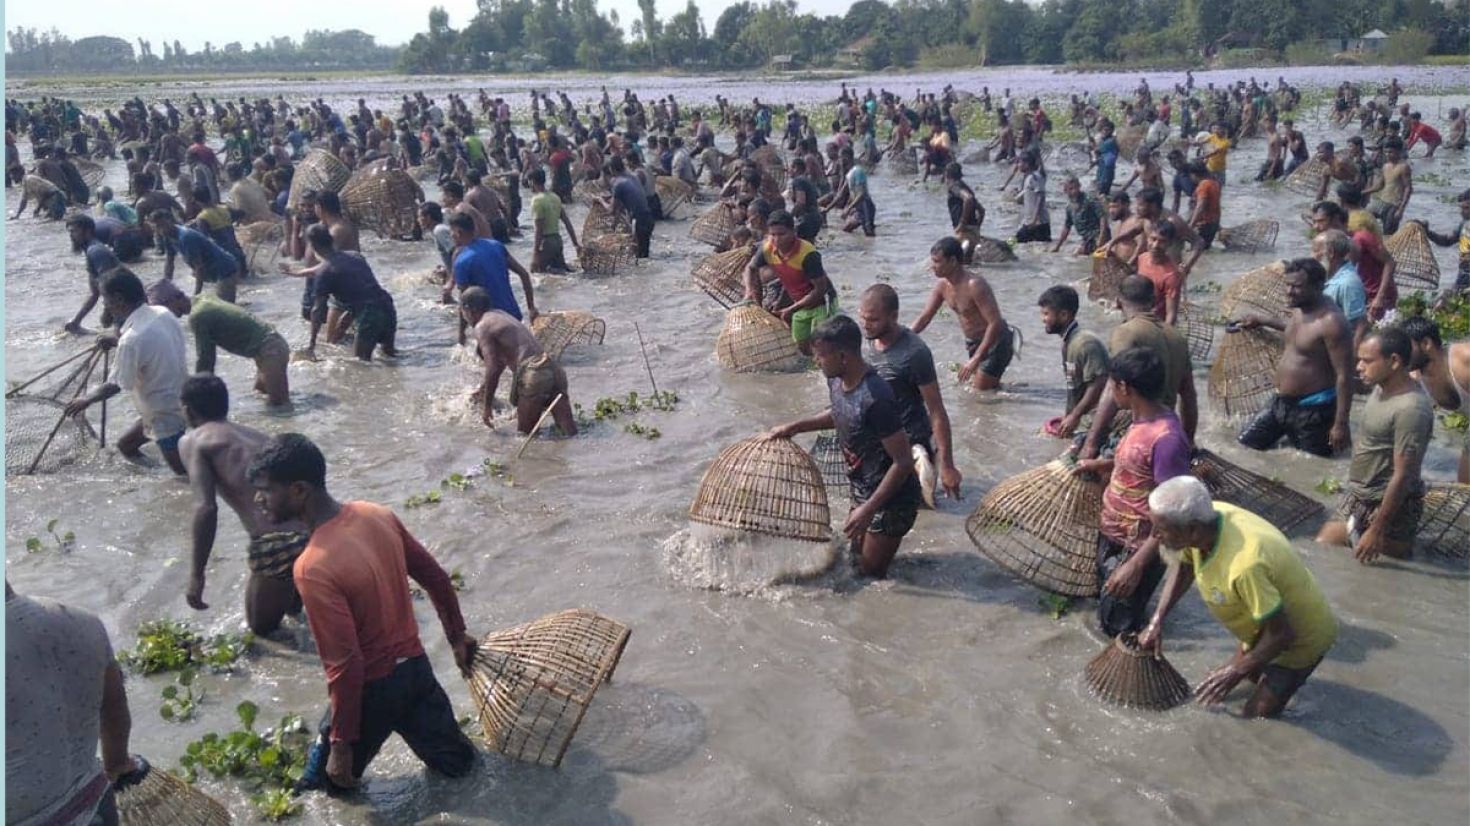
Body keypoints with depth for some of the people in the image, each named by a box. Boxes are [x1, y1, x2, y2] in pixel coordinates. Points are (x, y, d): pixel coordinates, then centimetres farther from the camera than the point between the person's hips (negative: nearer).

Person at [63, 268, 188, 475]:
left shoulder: (132, 339, -28)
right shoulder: (162, 313, -5)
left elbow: (116, 386, -13)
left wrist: (87, 399, 4)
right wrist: (118, 341, 13)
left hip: (166, 416, -9)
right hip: (177, 402, 9)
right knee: (125, 444, 24)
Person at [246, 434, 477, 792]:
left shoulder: (313, 569, -29)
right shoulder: (377, 515, -8)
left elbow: (346, 666, -25)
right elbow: (435, 577, 3)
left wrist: (342, 745, -14)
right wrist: (457, 637, 18)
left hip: (372, 688, -6)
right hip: (415, 664, 6)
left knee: (328, 779, 21)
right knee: (458, 762, 26)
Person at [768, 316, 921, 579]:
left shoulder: (875, 399, -33)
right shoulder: (836, 380, -6)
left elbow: (903, 461, -29)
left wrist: (868, 509, -29)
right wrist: (795, 427, 9)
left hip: (891, 499, -9)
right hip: (862, 489, 9)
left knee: (871, 575, 3)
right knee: (855, 556, 24)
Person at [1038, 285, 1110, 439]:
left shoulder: (1085, 344, -20)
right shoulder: (1068, 342, 10)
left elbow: (1098, 384, -23)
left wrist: (1075, 416, -20)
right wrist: (1069, 415, 12)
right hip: (1084, 415, 9)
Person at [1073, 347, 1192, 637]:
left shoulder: (1166, 438, -30)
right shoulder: (1144, 419, -2)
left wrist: (1137, 564, -30)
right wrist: (1100, 465, 17)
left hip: (1136, 548, -9)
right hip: (1112, 536, 9)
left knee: (1118, 626, 6)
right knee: (1106, 603, 27)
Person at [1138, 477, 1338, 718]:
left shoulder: (1244, 565, -44)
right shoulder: (1204, 520, -21)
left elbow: (1281, 634, -30)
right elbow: (1184, 567, 2)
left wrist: (1236, 671, -17)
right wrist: (1156, 621, -5)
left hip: (1301, 636, -7)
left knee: (1254, 719, -3)